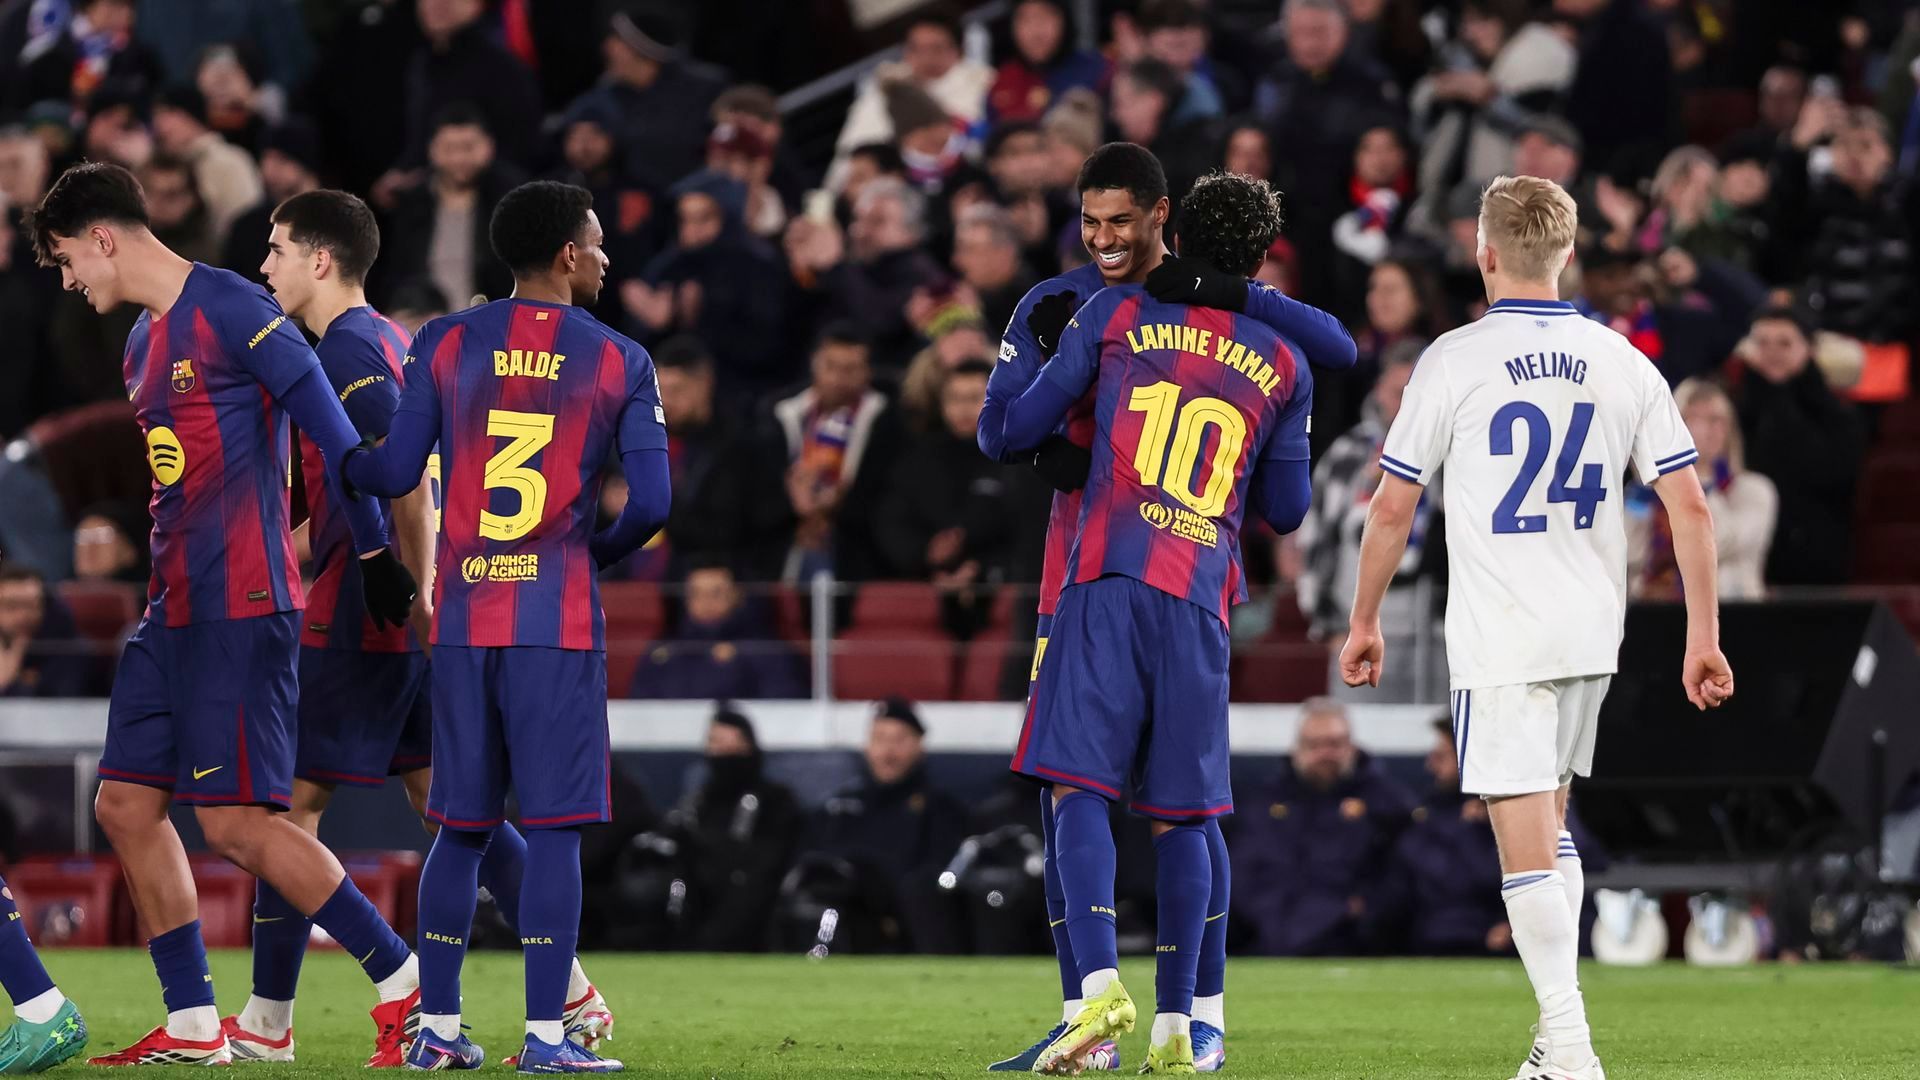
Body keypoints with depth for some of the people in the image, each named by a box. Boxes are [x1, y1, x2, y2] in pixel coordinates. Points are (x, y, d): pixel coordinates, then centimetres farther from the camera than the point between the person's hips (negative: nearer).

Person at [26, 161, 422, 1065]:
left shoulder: (230, 310, -11)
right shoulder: (144, 343, 17)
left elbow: (331, 430, -13)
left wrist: (375, 554, -13)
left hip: (240, 608, -10)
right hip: (173, 610, 10)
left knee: (236, 822, -12)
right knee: (125, 805, 6)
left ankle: (402, 981, -3)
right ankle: (192, 1026, 11)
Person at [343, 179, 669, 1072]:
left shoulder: (444, 345, 4)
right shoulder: (618, 362, 0)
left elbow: (398, 472, 0)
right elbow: (651, 502, -3)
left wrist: (333, 461, 20)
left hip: (463, 619, 3)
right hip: (561, 621, -3)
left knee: (462, 825, 11)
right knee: (554, 827, -2)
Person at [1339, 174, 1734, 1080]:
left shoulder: (1454, 360, -6)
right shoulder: (1621, 360, 4)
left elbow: (1392, 506, -3)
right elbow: (1688, 504, 2)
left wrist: (1364, 622, 10)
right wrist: (1703, 638, 8)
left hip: (1499, 638, -5)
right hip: (1591, 632, 5)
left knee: (1526, 841, -5)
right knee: (1550, 826, 21)